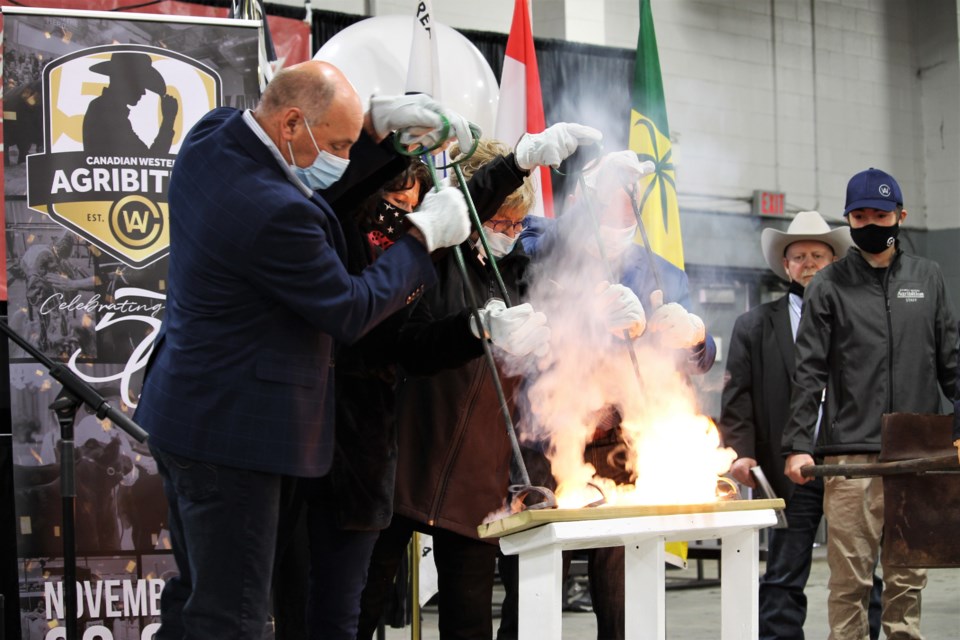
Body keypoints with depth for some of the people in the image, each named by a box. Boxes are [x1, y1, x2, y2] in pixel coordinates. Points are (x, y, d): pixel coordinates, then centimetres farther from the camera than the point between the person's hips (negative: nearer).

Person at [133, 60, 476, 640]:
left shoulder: (209, 136, -2)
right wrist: (425, 236, -5)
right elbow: (351, 311, -16)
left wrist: (372, 120, 5)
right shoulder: (274, 211, -29)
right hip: (231, 430, -10)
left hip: (186, 411, 10)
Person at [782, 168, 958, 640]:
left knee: (908, 575, 6)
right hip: (852, 453, -2)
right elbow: (809, 371, 0)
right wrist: (797, 444, -8)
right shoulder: (829, 285, 5)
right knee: (850, 577, -4)